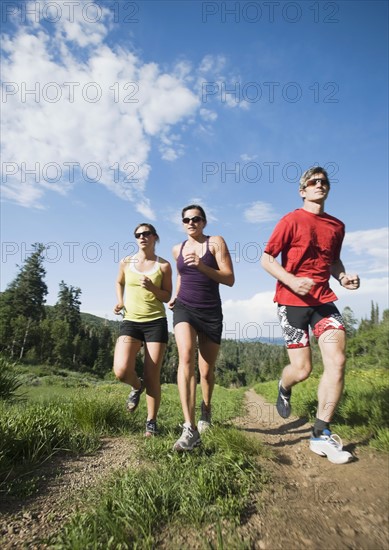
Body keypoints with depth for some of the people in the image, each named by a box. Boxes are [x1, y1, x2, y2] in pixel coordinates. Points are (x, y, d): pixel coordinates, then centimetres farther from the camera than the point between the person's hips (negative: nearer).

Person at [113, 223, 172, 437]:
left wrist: (152, 287, -16)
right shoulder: (126, 262, 7)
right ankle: (137, 386, 19)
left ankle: (151, 422, 21)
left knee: (152, 377, -1)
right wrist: (120, 301, 8)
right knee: (121, 371, -18)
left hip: (156, 322, -1)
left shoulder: (163, 265, 1)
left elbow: (167, 297, 3)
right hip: (130, 322, 2)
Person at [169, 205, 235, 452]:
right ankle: (190, 429, -24)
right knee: (186, 358, -24)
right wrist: (175, 296, 11)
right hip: (184, 308, 2)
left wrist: (201, 266, -22)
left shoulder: (216, 242, -2)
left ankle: (206, 411, 39)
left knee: (207, 370, 8)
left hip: (211, 311, -1)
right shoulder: (178, 249, 10)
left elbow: (230, 279, -10)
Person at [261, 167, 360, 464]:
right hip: (292, 301, -4)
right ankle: (284, 388, 36)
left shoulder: (337, 225, 13)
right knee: (302, 369, -3)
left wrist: (343, 276, 4)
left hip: (323, 299, 5)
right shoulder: (292, 220, -3)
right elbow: (266, 259, -6)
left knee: (337, 361, -11)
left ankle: (321, 436, 3)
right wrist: (292, 281, -21)